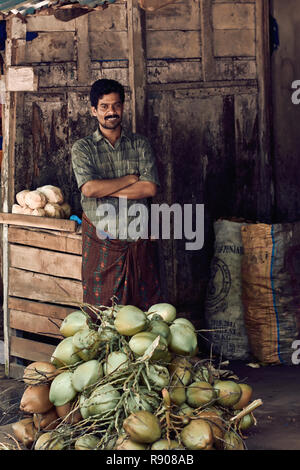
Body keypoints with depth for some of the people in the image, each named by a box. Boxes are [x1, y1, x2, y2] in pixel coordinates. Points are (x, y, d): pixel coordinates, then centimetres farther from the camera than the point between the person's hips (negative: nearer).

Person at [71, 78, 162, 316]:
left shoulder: (140, 144, 7)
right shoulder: (83, 148, 3)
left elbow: (150, 188, -6)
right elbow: (89, 188, -13)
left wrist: (106, 189, -9)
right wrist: (131, 179, -7)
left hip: (139, 241, 1)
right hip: (101, 240, -1)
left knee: (146, 309, 2)